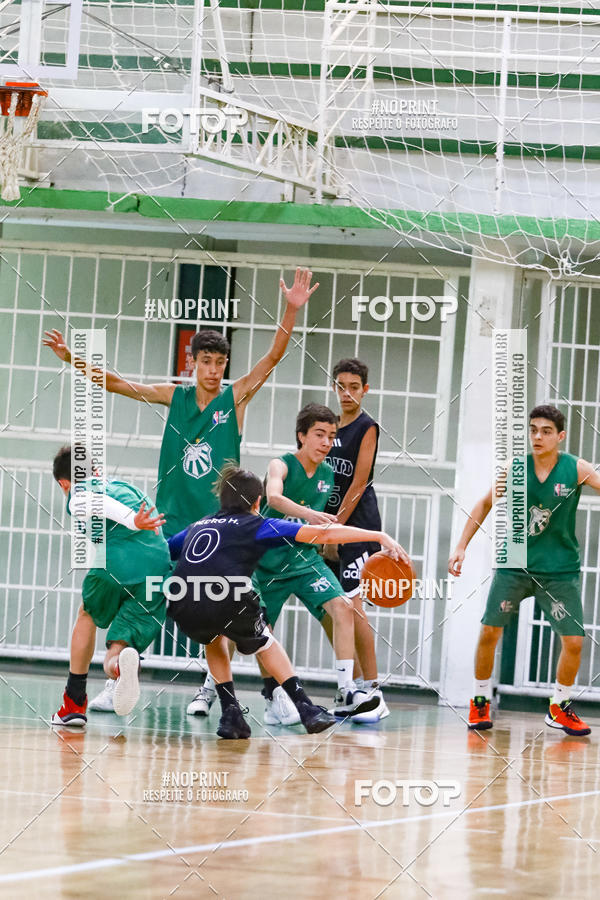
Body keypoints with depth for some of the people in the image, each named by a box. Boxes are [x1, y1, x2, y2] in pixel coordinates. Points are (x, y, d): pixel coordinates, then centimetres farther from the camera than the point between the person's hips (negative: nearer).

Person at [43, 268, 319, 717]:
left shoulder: (236, 398, -1)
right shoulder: (175, 396, 5)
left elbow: (274, 356, -9)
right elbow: (120, 384, 3)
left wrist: (292, 311, -22)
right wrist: (73, 360, -7)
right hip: (173, 520, 2)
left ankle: (211, 686, 11)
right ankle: (116, 682, 3)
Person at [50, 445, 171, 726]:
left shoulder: (77, 495, 15)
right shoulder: (127, 487, 36)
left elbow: (99, 503, -8)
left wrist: (133, 521, -21)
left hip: (117, 561, -4)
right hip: (160, 564, 4)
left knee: (88, 615, 31)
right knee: (112, 661, 6)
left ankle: (74, 702, 31)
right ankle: (122, 661, -32)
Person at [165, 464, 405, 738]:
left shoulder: (197, 527, 29)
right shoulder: (258, 526, 18)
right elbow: (323, 534, 13)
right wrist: (379, 536, 16)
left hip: (183, 608, 3)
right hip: (228, 599, -3)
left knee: (213, 640, 37)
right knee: (264, 643, 29)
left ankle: (230, 713, 24)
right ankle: (306, 709, 21)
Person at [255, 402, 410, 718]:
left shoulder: (327, 473, 4)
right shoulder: (281, 465, -14)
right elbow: (273, 497, -37)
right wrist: (309, 514, -53)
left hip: (306, 560, 4)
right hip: (269, 560, -4)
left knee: (343, 607, -19)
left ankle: (345, 692, -24)